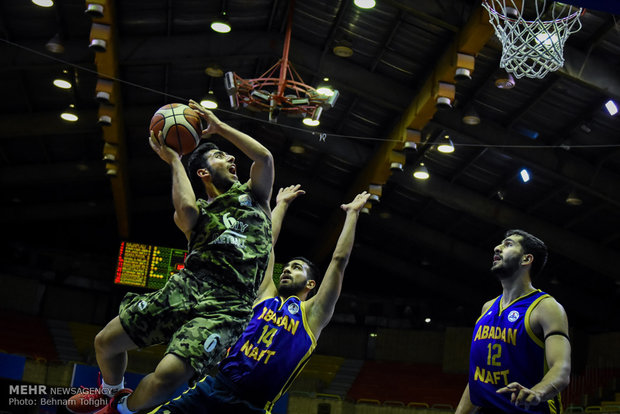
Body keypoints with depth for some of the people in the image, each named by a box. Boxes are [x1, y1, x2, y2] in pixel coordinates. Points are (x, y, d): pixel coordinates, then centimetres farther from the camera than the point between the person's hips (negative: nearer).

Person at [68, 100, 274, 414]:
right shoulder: (196, 212, 18)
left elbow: (265, 157, 1)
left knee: (166, 378, -23)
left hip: (227, 306, -3)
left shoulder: (251, 195, 19)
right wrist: (173, 160, 4)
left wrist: (218, 126, 7)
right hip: (186, 286, 3)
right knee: (106, 341, 1)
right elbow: (186, 209, -9)